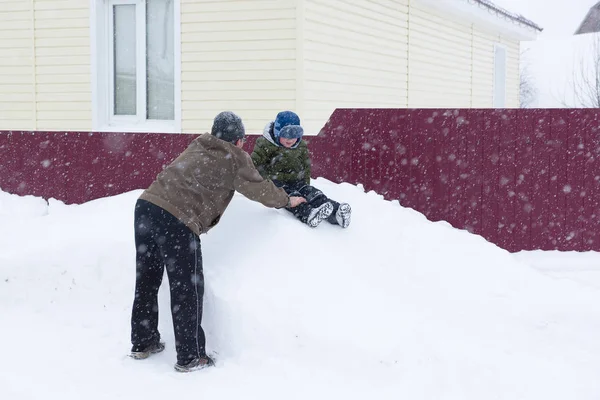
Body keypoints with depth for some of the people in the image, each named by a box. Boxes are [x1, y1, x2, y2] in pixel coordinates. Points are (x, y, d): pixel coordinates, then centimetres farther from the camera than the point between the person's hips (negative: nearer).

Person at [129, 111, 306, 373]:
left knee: (147, 280, 19)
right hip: (178, 221, -7)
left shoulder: (198, 147, 21)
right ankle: (190, 358, 12)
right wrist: (285, 201, 32)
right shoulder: (235, 159, 3)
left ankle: (142, 344, 33)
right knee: (187, 289, 5)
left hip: (146, 205, 7)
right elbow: (258, 189, 14)